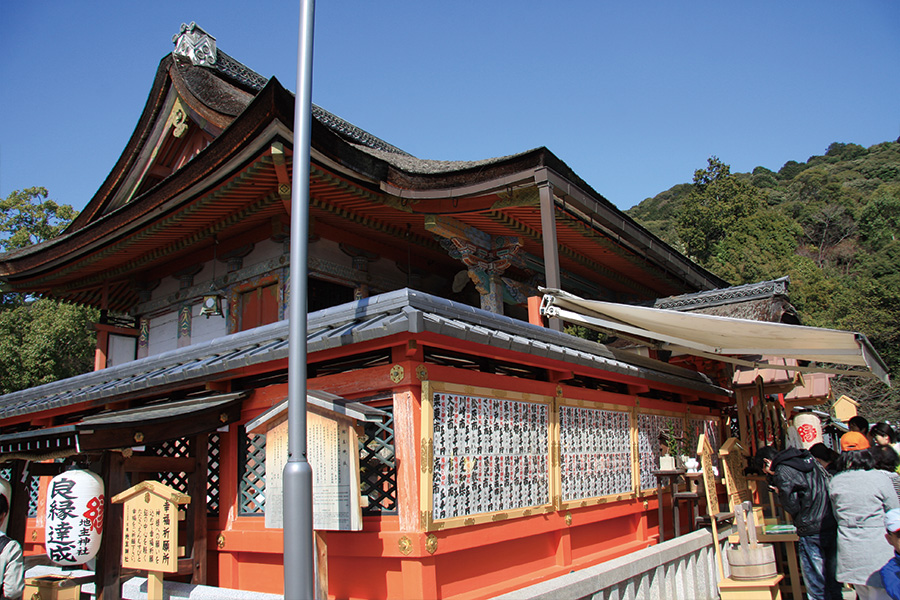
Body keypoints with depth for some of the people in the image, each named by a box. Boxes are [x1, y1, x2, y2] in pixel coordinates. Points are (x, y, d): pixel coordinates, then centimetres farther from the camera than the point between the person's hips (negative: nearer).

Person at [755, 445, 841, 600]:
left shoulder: (782, 471, -9)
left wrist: (780, 493, 7)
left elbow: (792, 507, -10)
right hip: (833, 526, 8)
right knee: (833, 582, 17)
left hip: (812, 532, -8)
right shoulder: (807, 459, 15)